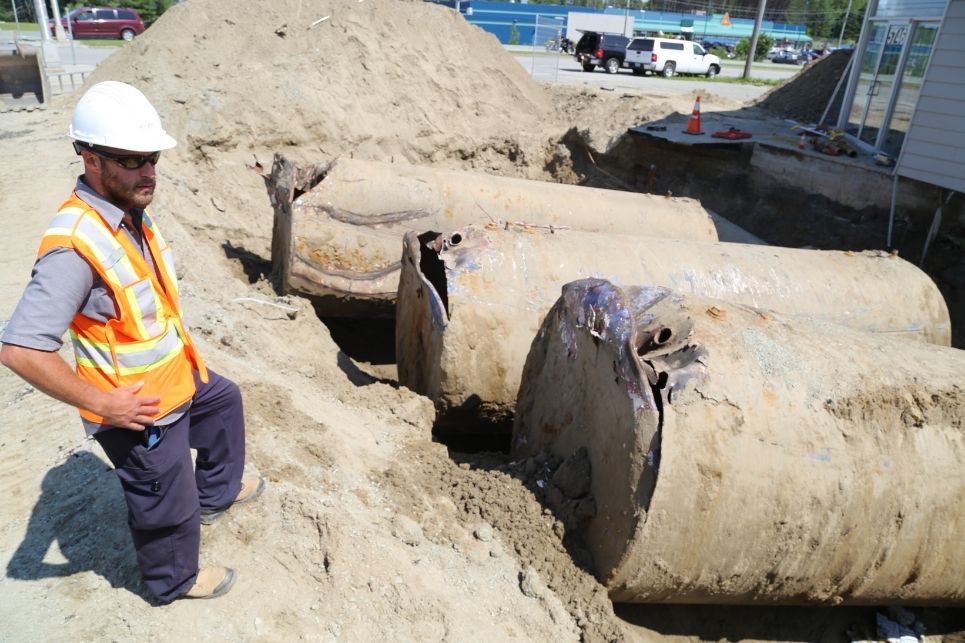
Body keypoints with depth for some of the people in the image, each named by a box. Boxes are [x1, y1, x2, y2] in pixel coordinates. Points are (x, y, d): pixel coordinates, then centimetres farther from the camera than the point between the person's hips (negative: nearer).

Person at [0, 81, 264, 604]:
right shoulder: (73, 244, -32)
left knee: (226, 403, 32)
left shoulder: (131, 212, -3)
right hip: (138, 408, -9)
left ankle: (217, 493, 55)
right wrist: (101, 402, -26)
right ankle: (173, 580, 42)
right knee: (166, 504, 13)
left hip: (177, 378, 9)